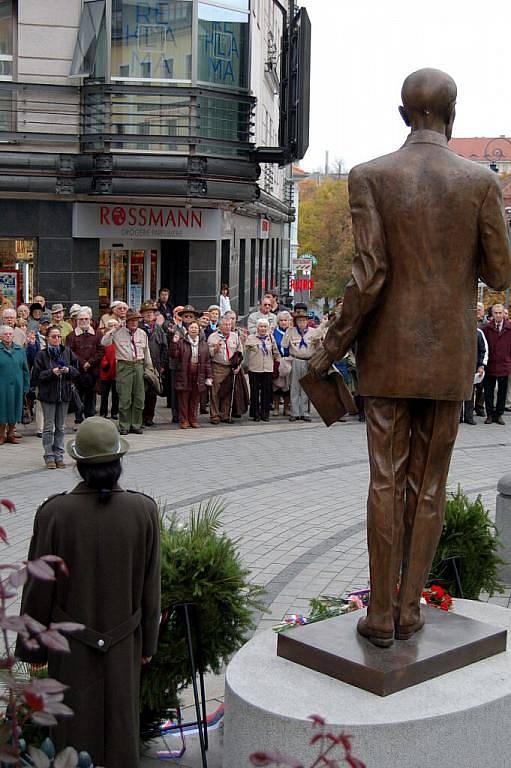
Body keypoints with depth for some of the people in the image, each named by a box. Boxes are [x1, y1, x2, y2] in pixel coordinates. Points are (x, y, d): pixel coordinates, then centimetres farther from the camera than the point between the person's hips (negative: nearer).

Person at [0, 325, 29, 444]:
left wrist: (26, 386, 4)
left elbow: (25, 370, 10)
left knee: (14, 409, 8)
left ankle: (11, 434, 20)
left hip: (17, 385, 3)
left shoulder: (20, 350, 7)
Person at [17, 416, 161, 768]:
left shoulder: (54, 513, -19)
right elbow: (150, 586, -6)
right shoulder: (145, 510, -14)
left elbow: (39, 588, -11)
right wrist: (148, 642, 8)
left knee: (76, 729, 16)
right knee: (121, 725, 19)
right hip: (124, 645, 1)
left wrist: (32, 647, 4)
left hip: (71, 646, -1)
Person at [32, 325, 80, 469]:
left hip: (64, 393, 3)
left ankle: (59, 455, 15)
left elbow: (76, 371, 8)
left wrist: (68, 370, -12)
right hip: (48, 394, -3)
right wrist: (52, 372, -18)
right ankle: (49, 456, 7)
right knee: (49, 427, 0)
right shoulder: (41, 354, -4)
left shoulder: (67, 352, 5)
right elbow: (37, 375, -6)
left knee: (61, 427, 9)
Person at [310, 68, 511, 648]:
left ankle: (381, 616, 10)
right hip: (450, 359, 1)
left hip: (388, 355, -1)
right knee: (430, 485, 11)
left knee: (386, 483, 5)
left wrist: (331, 349, -4)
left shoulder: (370, 177, -7)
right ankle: (409, 609, 17)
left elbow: (369, 277, -13)